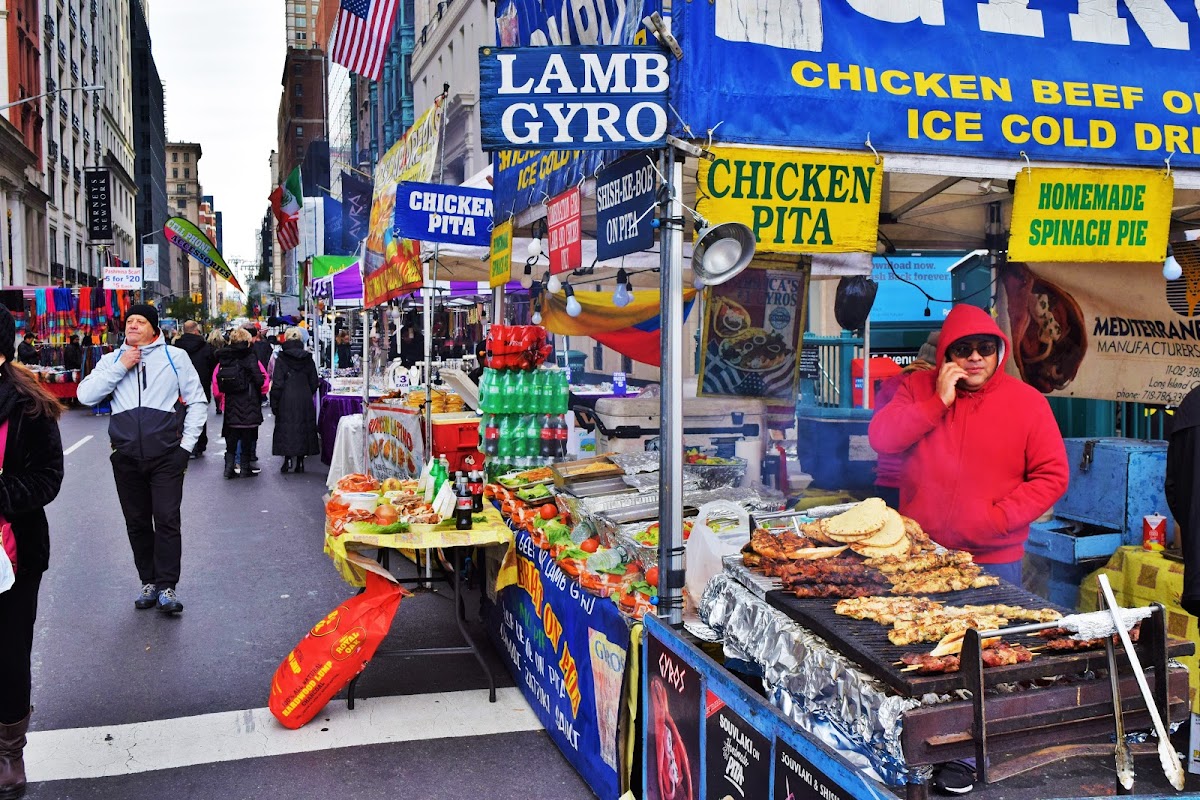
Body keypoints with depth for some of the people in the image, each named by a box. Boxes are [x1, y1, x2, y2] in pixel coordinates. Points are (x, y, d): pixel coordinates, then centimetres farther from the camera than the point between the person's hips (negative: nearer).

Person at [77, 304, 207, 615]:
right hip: (126, 457, 3)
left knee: (167, 520, -7)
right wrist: (120, 368, -8)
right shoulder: (112, 360, 12)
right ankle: (149, 581, 20)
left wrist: (186, 444, 1)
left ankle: (166, 586, -2)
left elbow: (197, 401, 7)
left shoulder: (175, 357, 5)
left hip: (166, 455, -3)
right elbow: (85, 396, -2)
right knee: (137, 523, 9)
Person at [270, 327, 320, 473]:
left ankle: (288, 459, -1)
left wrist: (274, 404, -2)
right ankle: (300, 461, 9)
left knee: (285, 428, 6)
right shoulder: (308, 359, 3)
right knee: (303, 428, 8)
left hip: (286, 401, -3)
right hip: (305, 401, 3)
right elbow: (314, 383, 6)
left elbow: (277, 384, -8)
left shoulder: (281, 359, -7)